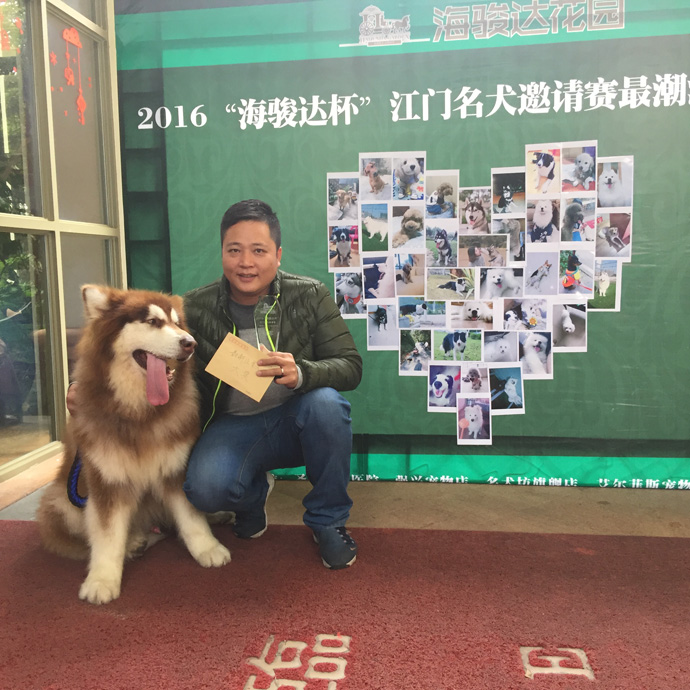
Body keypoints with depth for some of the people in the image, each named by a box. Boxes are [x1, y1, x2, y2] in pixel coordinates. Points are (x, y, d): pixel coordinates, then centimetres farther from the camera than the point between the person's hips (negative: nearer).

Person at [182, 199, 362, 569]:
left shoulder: (310, 296, -9)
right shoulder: (194, 309, -7)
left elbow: (350, 365, -13)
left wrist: (301, 373, -34)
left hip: (295, 422, 0)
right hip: (233, 426, 0)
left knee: (326, 401, -33)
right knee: (205, 488, -29)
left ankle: (328, 519, -7)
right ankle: (254, 491, 12)